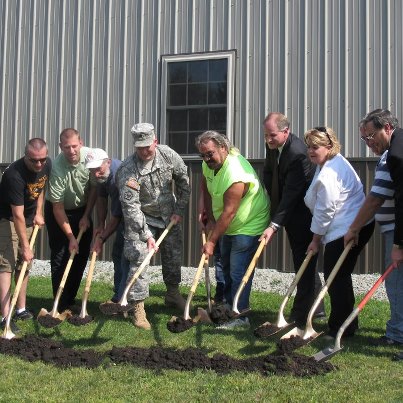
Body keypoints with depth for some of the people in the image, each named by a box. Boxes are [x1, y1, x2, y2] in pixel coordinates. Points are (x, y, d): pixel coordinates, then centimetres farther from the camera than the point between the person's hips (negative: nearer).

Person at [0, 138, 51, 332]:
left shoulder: (47, 165, -11)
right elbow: (17, 215, -29)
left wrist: (39, 212, 2)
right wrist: (25, 246, -27)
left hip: (29, 220, 7)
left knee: (24, 264, 12)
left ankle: (21, 309, 23)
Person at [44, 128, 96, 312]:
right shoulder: (57, 168, -30)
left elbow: (94, 187, -3)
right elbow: (58, 208, -23)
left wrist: (86, 216, -6)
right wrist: (70, 237, -21)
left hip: (82, 210, 4)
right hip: (59, 211, -4)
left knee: (81, 256, 4)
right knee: (60, 257, -6)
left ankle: (70, 300, 16)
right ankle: (62, 305, 2)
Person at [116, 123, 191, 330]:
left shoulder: (168, 155, -13)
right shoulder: (127, 170, -26)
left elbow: (183, 182, 2)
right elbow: (131, 206, -28)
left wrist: (179, 210, 0)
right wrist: (146, 235, -31)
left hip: (169, 216, 4)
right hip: (141, 219, -4)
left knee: (173, 255, 14)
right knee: (138, 259, -11)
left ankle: (172, 294, 37)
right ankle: (138, 308, -3)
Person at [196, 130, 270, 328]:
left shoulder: (235, 175, -34)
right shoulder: (209, 165, -6)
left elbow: (228, 212, -32)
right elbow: (207, 190, 11)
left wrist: (212, 241, -28)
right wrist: (210, 219, 4)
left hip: (249, 225, -10)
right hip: (230, 225, 10)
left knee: (238, 271, -10)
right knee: (226, 266, 20)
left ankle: (240, 315, 0)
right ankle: (229, 305, 37)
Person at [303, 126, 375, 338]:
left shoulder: (328, 175, -21)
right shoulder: (333, 162, 14)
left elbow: (325, 211, -17)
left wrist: (316, 240, -5)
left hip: (346, 231, -11)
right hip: (355, 226, 11)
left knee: (336, 278, -3)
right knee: (340, 276, 18)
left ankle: (341, 328, 6)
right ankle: (347, 324, 30)